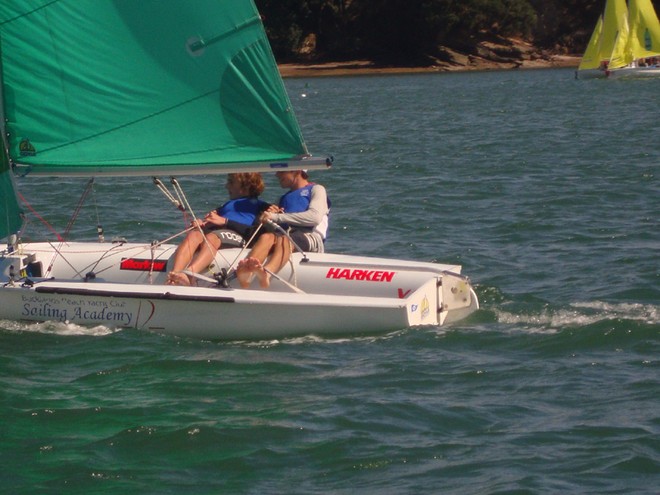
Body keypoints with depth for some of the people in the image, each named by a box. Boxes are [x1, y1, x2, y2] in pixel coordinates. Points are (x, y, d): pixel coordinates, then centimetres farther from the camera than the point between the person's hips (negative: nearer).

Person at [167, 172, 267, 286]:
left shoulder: (256, 204, 24)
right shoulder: (227, 204, 45)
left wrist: (225, 221, -6)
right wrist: (202, 224, 3)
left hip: (235, 234, -5)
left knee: (211, 237, -39)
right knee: (194, 235, -31)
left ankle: (189, 275, -67)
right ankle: (174, 274, -57)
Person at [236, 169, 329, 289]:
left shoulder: (316, 189, 16)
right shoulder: (284, 198, 37)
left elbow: (315, 217, -6)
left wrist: (277, 217, -8)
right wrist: (270, 215, 7)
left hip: (311, 238, -5)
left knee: (284, 239, -39)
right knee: (266, 237, -31)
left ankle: (266, 273, -70)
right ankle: (246, 272, -63)